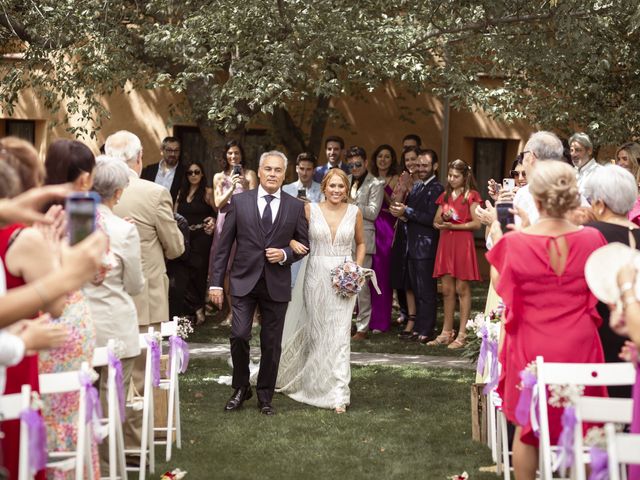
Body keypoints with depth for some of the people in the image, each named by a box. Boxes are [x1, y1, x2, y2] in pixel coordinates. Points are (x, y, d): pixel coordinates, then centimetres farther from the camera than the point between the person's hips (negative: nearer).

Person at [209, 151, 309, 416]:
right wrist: (216, 282, -2)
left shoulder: (296, 207, 4)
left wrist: (285, 254, -11)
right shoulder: (240, 201, 1)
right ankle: (241, 388, 11)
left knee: (271, 344, 6)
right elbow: (224, 245, 2)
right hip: (244, 280, -1)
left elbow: (304, 244, 10)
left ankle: (265, 396, 23)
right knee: (239, 335, -12)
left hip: (277, 284, 1)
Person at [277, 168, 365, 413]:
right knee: (315, 331, 10)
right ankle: (314, 383, 31)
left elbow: (361, 243, 15)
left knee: (339, 335, -4)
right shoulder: (310, 209, -2)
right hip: (316, 276, 0)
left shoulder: (354, 212, 3)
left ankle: (338, 394, -1)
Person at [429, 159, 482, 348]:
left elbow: (476, 223, -9)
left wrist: (453, 226, -14)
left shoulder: (471, 196, 0)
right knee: (447, 290, 7)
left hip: (462, 243, -6)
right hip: (446, 243, 6)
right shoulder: (445, 196, 17)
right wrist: (443, 219, -7)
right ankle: (446, 332, 12)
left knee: (462, 289, -4)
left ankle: (462, 334, -2)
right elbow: (436, 222, 15)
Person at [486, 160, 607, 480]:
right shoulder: (591, 239, -11)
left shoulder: (513, 243, -16)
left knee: (527, 429, 15)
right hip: (579, 347, 1)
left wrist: (496, 244, 15)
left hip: (531, 350, -1)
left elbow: (501, 288, 3)